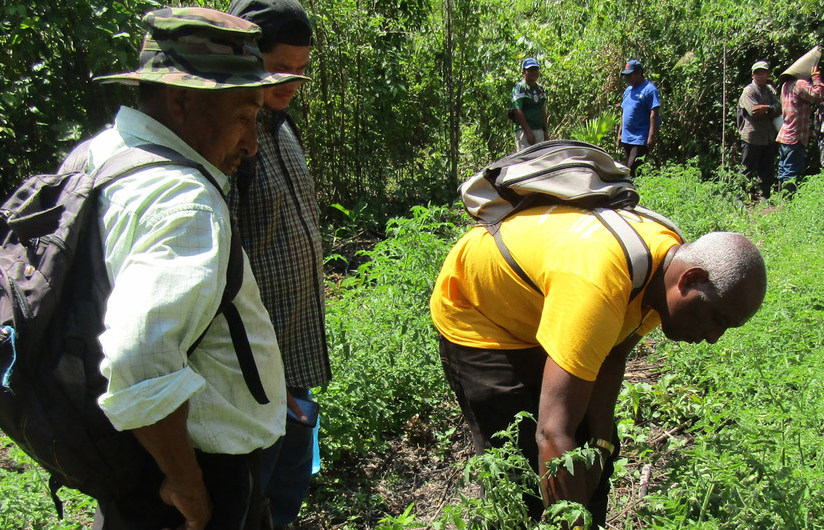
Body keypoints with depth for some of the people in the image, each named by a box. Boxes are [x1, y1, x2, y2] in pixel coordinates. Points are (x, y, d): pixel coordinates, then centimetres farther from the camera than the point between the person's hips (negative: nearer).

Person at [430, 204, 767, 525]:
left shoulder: (670, 256, -13)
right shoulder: (597, 287, -42)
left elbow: (611, 356, -2)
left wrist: (600, 443, -11)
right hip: (477, 318, -8)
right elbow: (553, 434, -43)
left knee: (599, 450, 8)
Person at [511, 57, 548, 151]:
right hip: (524, 130, -8)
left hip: (539, 130, 8)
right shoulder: (519, 88, -7)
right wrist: (528, 131, -21)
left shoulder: (540, 89, 17)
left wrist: (545, 131, 16)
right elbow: (518, 112, -15)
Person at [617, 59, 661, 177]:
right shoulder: (628, 90, 15)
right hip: (627, 138, 8)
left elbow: (654, 114, -15)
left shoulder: (649, 89, -9)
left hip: (641, 139, -8)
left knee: (632, 169, -14)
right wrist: (620, 133, 19)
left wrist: (652, 136, -20)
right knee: (628, 168, 11)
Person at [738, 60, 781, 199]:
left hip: (769, 139, 7)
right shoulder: (748, 91, -7)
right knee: (747, 172, -2)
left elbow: (779, 108, -1)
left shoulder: (770, 90, 14)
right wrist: (772, 110, -8)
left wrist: (766, 108, -20)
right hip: (752, 138, -7)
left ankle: (765, 197, 22)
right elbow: (754, 112, -20)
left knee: (767, 172, 12)